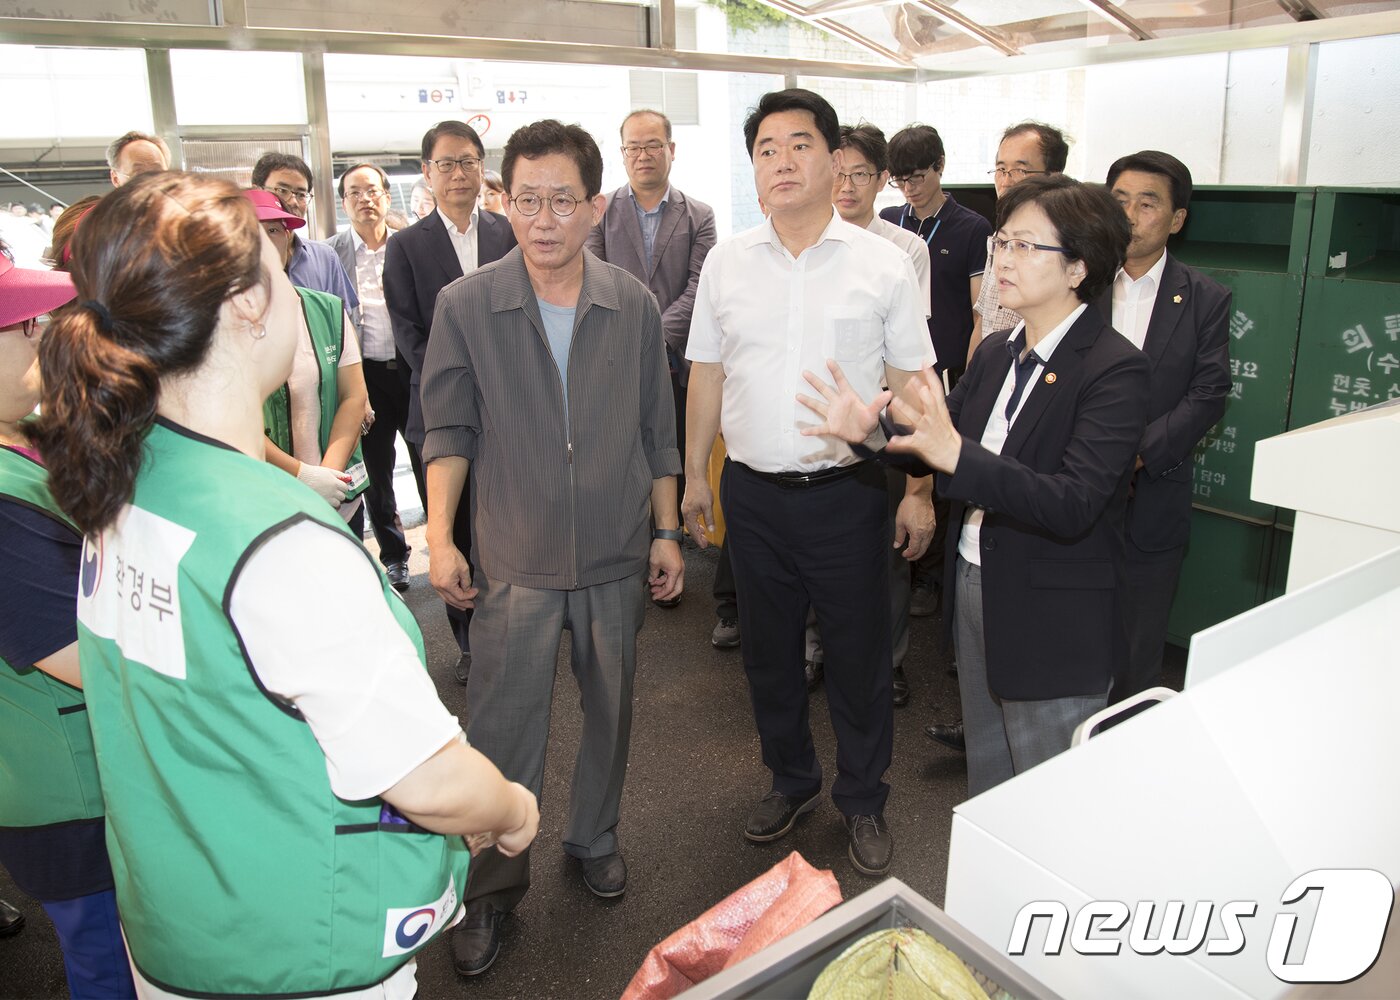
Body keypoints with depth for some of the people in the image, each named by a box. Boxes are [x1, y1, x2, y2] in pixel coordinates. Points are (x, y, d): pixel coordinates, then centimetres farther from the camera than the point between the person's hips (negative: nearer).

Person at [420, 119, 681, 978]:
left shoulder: (634, 305, -1)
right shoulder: (466, 305, -6)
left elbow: (657, 431, 6)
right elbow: (449, 430, -1)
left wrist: (667, 532, 7)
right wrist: (440, 536, -8)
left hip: (618, 554, 2)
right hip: (515, 560, -2)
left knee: (611, 709, 16)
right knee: (504, 727, 4)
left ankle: (595, 837, 41)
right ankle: (495, 884, 25)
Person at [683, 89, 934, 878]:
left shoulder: (884, 264, -3)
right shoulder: (725, 263, 4)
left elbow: (912, 386, -2)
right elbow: (707, 376, 9)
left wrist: (921, 491, -5)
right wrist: (694, 476, 10)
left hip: (847, 492, -2)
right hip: (753, 492, 3)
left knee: (860, 656, 9)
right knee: (769, 653, 17)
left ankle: (864, 802, 31)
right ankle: (793, 780, 40)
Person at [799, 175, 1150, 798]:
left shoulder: (1114, 369, -18)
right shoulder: (995, 353, 6)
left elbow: (1071, 505, -28)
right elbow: (938, 442, 7)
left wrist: (956, 455, -39)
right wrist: (869, 432, -12)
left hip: (1053, 624, -7)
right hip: (974, 590, 7)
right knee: (985, 785, 25)